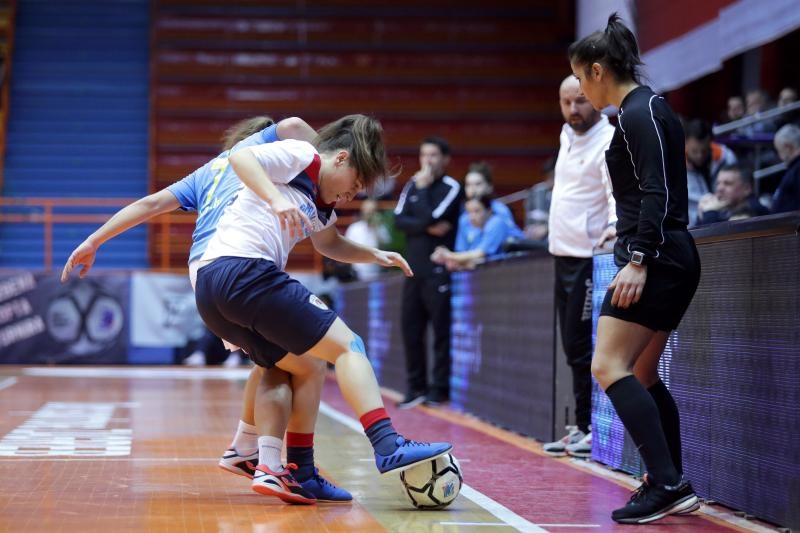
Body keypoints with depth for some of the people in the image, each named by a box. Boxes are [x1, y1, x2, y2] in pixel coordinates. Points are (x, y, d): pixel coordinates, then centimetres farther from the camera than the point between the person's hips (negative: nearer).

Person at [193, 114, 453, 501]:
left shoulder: (321, 202, 28)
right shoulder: (301, 156, 2)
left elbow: (330, 243, 45)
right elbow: (240, 157, -14)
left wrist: (376, 255, 29)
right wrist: (276, 200, -27)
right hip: (244, 270, -10)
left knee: (301, 367, 20)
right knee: (347, 345, -8)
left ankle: (270, 466, 10)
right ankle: (387, 446, -21)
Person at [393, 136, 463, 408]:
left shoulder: (451, 188, -4)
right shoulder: (412, 185, 13)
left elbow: (430, 218, -16)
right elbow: (399, 220, 1)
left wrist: (423, 188, -7)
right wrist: (427, 228, -12)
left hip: (438, 270, -6)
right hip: (414, 268, 6)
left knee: (441, 330, -4)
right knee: (410, 329, 6)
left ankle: (440, 387, 2)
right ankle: (416, 386, 14)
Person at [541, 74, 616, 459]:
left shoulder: (609, 143, -12)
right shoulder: (568, 135, 14)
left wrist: (615, 224, -41)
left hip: (590, 257, -9)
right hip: (563, 253, 9)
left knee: (584, 347, -8)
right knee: (573, 348, 11)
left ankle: (595, 430, -2)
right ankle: (581, 429, 17)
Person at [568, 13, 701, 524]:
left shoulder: (638, 113, -12)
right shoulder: (647, 108, 17)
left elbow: (656, 192, -20)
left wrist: (638, 260, -24)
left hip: (656, 260, -11)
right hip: (671, 259, 11)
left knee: (609, 367, -14)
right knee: (642, 375, 14)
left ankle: (668, 483, -19)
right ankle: (670, 486, 17)